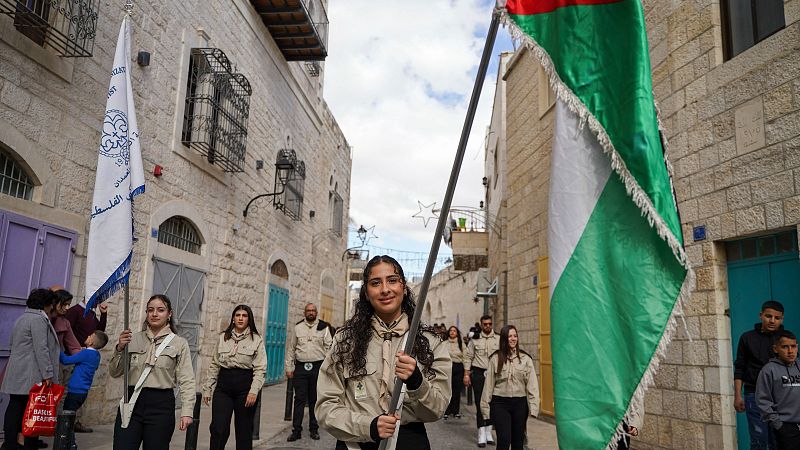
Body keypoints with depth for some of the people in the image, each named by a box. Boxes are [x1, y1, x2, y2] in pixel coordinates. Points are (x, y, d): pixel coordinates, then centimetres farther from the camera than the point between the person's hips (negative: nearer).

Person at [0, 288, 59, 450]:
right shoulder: (39, 319, -11)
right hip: (31, 376, -9)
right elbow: (41, 349, -18)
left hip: (17, 376, 9)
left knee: (15, 408, 8)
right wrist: (48, 374, -19)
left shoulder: (22, 318, 20)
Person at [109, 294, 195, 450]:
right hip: (131, 401, 2)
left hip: (161, 404, -2)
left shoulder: (179, 343, 0)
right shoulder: (133, 339, 9)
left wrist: (187, 412, -13)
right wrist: (119, 349, -7)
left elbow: (186, 380, -4)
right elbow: (114, 373, 10)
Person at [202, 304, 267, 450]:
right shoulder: (223, 337, 8)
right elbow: (214, 365, 12)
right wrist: (207, 388, 8)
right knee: (218, 429, -5)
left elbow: (260, 369, -6)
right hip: (223, 387, 2)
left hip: (245, 387, -2)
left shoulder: (256, 340, -1)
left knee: (244, 430, 6)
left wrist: (254, 391, -16)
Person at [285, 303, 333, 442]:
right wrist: (289, 367, 6)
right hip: (300, 367, 1)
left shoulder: (324, 327, 3)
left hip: (317, 367, 0)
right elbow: (291, 348, 10)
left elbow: (329, 347, 1)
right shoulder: (298, 327, 8)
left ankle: (314, 429, 18)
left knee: (315, 399, 7)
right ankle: (296, 430, 6)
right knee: (299, 399, 0)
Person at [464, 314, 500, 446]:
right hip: (478, 373, -1)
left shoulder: (498, 339, 1)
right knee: (479, 403, 2)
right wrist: (466, 374, -1)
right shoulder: (475, 339, 1)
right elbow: (468, 357, 4)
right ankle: (481, 433, 9)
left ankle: (488, 431, 22)